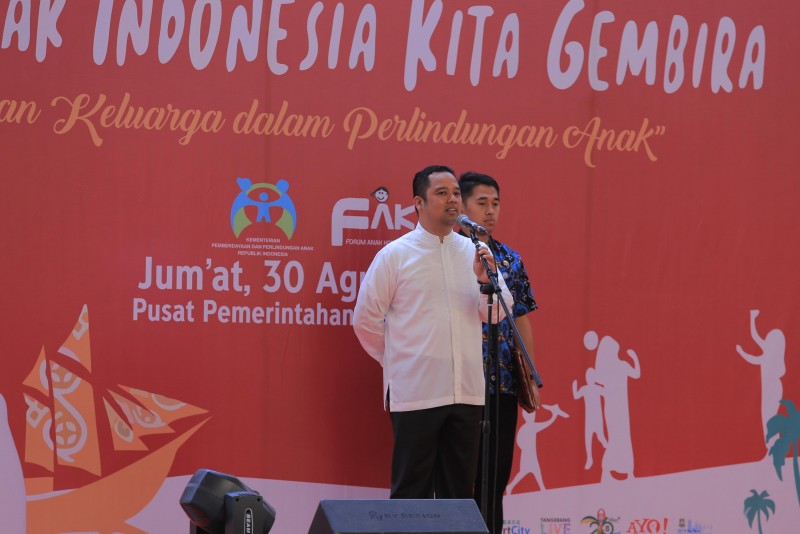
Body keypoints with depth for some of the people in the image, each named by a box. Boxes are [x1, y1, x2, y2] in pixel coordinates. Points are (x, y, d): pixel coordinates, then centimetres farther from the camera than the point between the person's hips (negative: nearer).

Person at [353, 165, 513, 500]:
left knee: (459, 489, 9)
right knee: (412, 491, 1)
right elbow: (366, 318, 1)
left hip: (466, 392, 4)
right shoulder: (395, 255, -3)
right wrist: (396, 359, 8)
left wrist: (486, 281, -12)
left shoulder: (476, 253, 9)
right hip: (415, 393, -4)